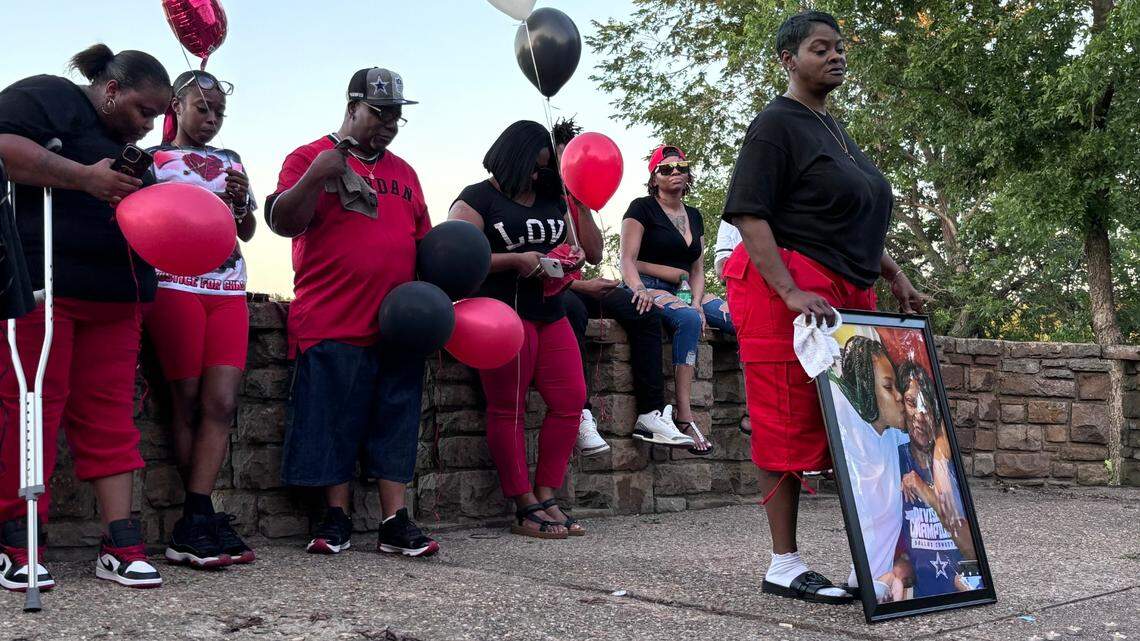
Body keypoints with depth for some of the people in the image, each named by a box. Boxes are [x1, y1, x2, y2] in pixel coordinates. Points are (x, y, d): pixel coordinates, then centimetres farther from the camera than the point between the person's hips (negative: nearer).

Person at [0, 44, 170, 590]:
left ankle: (120, 543, 2)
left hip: (113, 299, 8)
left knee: (110, 415, 2)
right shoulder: (50, 96, 0)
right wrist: (84, 176, -21)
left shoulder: (119, 144, 27)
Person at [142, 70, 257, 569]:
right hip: (175, 286, -3)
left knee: (222, 402, -8)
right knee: (188, 401, -4)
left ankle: (193, 526, -10)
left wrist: (241, 202, -4)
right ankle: (201, 520, 1)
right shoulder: (154, 160, 9)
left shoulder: (230, 161, 20)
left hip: (228, 291, 4)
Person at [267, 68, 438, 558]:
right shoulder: (312, 157, 4)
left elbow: (423, 240, 24)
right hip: (333, 320, -5)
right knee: (334, 421, -1)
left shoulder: (404, 172, 20)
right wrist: (316, 177, -19)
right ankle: (336, 519, 11)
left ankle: (396, 522, 6)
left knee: (395, 421, 3)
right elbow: (282, 222, -7)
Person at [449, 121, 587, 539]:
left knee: (570, 399, 0)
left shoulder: (550, 200, 20)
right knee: (508, 410, -5)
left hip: (550, 313, 7)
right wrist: (515, 260, -16)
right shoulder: (478, 199, 2)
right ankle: (526, 511, -1)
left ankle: (546, 500, 7)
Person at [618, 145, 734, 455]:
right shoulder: (642, 208, 0)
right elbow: (628, 260, -9)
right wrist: (639, 288, -30)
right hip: (651, 290, -7)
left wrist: (697, 301, -6)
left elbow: (697, 269, 14)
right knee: (689, 320, -38)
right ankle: (684, 417, -39)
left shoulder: (693, 216, 19)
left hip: (686, 291, 7)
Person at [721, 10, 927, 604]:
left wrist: (893, 274, 21)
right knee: (789, 423, -6)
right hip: (785, 290, -9)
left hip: (845, 295, 9)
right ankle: (784, 563, 2)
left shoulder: (833, 130, 23)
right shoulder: (777, 124, -5)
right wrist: (790, 293, -24)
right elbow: (748, 214, -15)